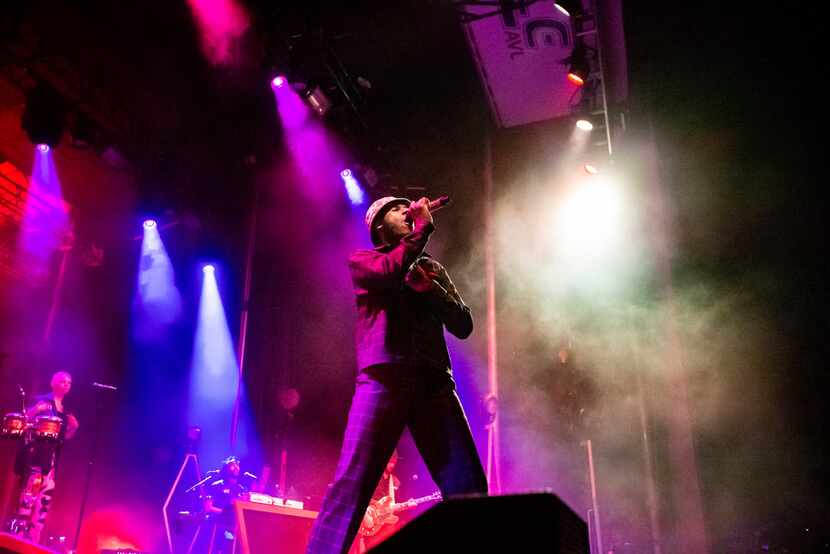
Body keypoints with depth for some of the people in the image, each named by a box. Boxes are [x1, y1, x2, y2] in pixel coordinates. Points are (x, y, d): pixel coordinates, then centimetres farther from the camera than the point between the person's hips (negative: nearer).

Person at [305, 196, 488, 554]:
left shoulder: (432, 268, 27)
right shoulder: (362, 260, 15)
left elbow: (464, 325, 17)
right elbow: (392, 270, -10)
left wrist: (429, 286, 2)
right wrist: (424, 228, 2)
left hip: (434, 381, 4)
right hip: (385, 377, -4)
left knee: (469, 488, -5)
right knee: (352, 481, -13)